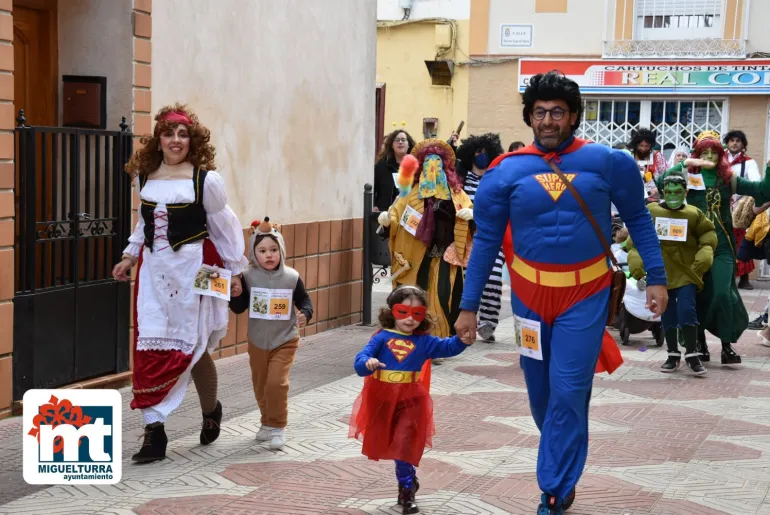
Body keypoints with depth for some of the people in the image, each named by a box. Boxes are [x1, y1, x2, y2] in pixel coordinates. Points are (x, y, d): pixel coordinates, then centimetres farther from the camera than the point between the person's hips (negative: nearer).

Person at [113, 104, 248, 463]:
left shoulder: (205, 180, -9)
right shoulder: (145, 177, 7)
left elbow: (225, 227, -1)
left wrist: (235, 270, 2)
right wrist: (130, 257, 18)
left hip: (192, 268, -4)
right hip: (154, 269, 4)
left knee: (190, 346, 4)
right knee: (150, 348, -2)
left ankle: (211, 410, 33)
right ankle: (154, 432, 1)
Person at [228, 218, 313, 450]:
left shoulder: (291, 277, -9)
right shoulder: (248, 277, -8)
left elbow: (304, 300, 3)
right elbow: (238, 308, -4)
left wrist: (305, 314, -18)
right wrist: (236, 295, -24)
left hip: (284, 341, -2)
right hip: (257, 342, 2)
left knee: (276, 383, -16)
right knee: (260, 385, 14)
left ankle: (278, 427, -1)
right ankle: (267, 422, 35)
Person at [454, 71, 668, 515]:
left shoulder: (607, 162, -9)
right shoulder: (507, 171, -6)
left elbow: (638, 218, 3)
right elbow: (486, 241, 0)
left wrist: (657, 277, -2)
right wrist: (469, 305, 1)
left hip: (585, 295, -2)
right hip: (530, 293, 2)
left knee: (568, 393, -7)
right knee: (541, 394, 15)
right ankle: (563, 473, 40)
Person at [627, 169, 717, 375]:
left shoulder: (694, 214, 0)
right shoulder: (650, 212, -1)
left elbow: (709, 232, 11)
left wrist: (705, 253, -4)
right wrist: (636, 261, -4)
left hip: (686, 272, -1)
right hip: (660, 272, 1)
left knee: (686, 310, -14)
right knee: (667, 315, 8)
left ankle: (692, 354, -1)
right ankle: (673, 355, 22)